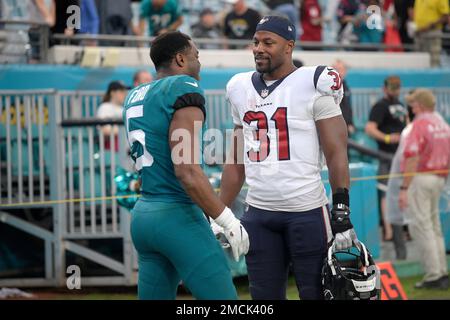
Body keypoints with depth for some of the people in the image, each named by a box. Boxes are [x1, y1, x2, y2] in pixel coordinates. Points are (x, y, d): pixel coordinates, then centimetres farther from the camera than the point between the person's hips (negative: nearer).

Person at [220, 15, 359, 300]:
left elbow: (336, 153, -7)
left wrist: (342, 212, -13)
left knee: (316, 293, -3)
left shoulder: (313, 85, -4)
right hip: (258, 214, 5)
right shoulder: (242, 89, 12)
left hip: (307, 212, -5)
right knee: (264, 296, 7)